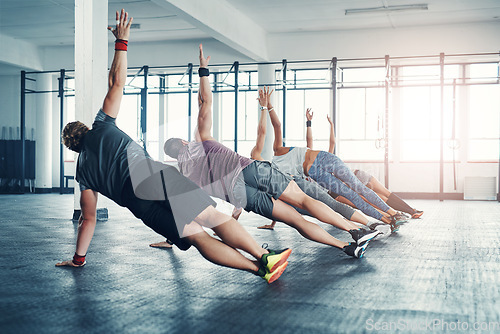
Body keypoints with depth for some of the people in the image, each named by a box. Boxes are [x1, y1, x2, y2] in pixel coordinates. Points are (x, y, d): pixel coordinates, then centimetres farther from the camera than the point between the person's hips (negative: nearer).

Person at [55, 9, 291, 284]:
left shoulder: (83, 172, 26)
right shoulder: (100, 127, 23)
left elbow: (88, 218, 22)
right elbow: (117, 82, 19)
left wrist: (78, 258, 32)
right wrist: (121, 40, 28)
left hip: (134, 200, 2)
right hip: (149, 173, -1)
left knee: (196, 235, -5)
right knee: (213, 217, -7)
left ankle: (259, 269, -19)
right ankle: (265, 258, -20)